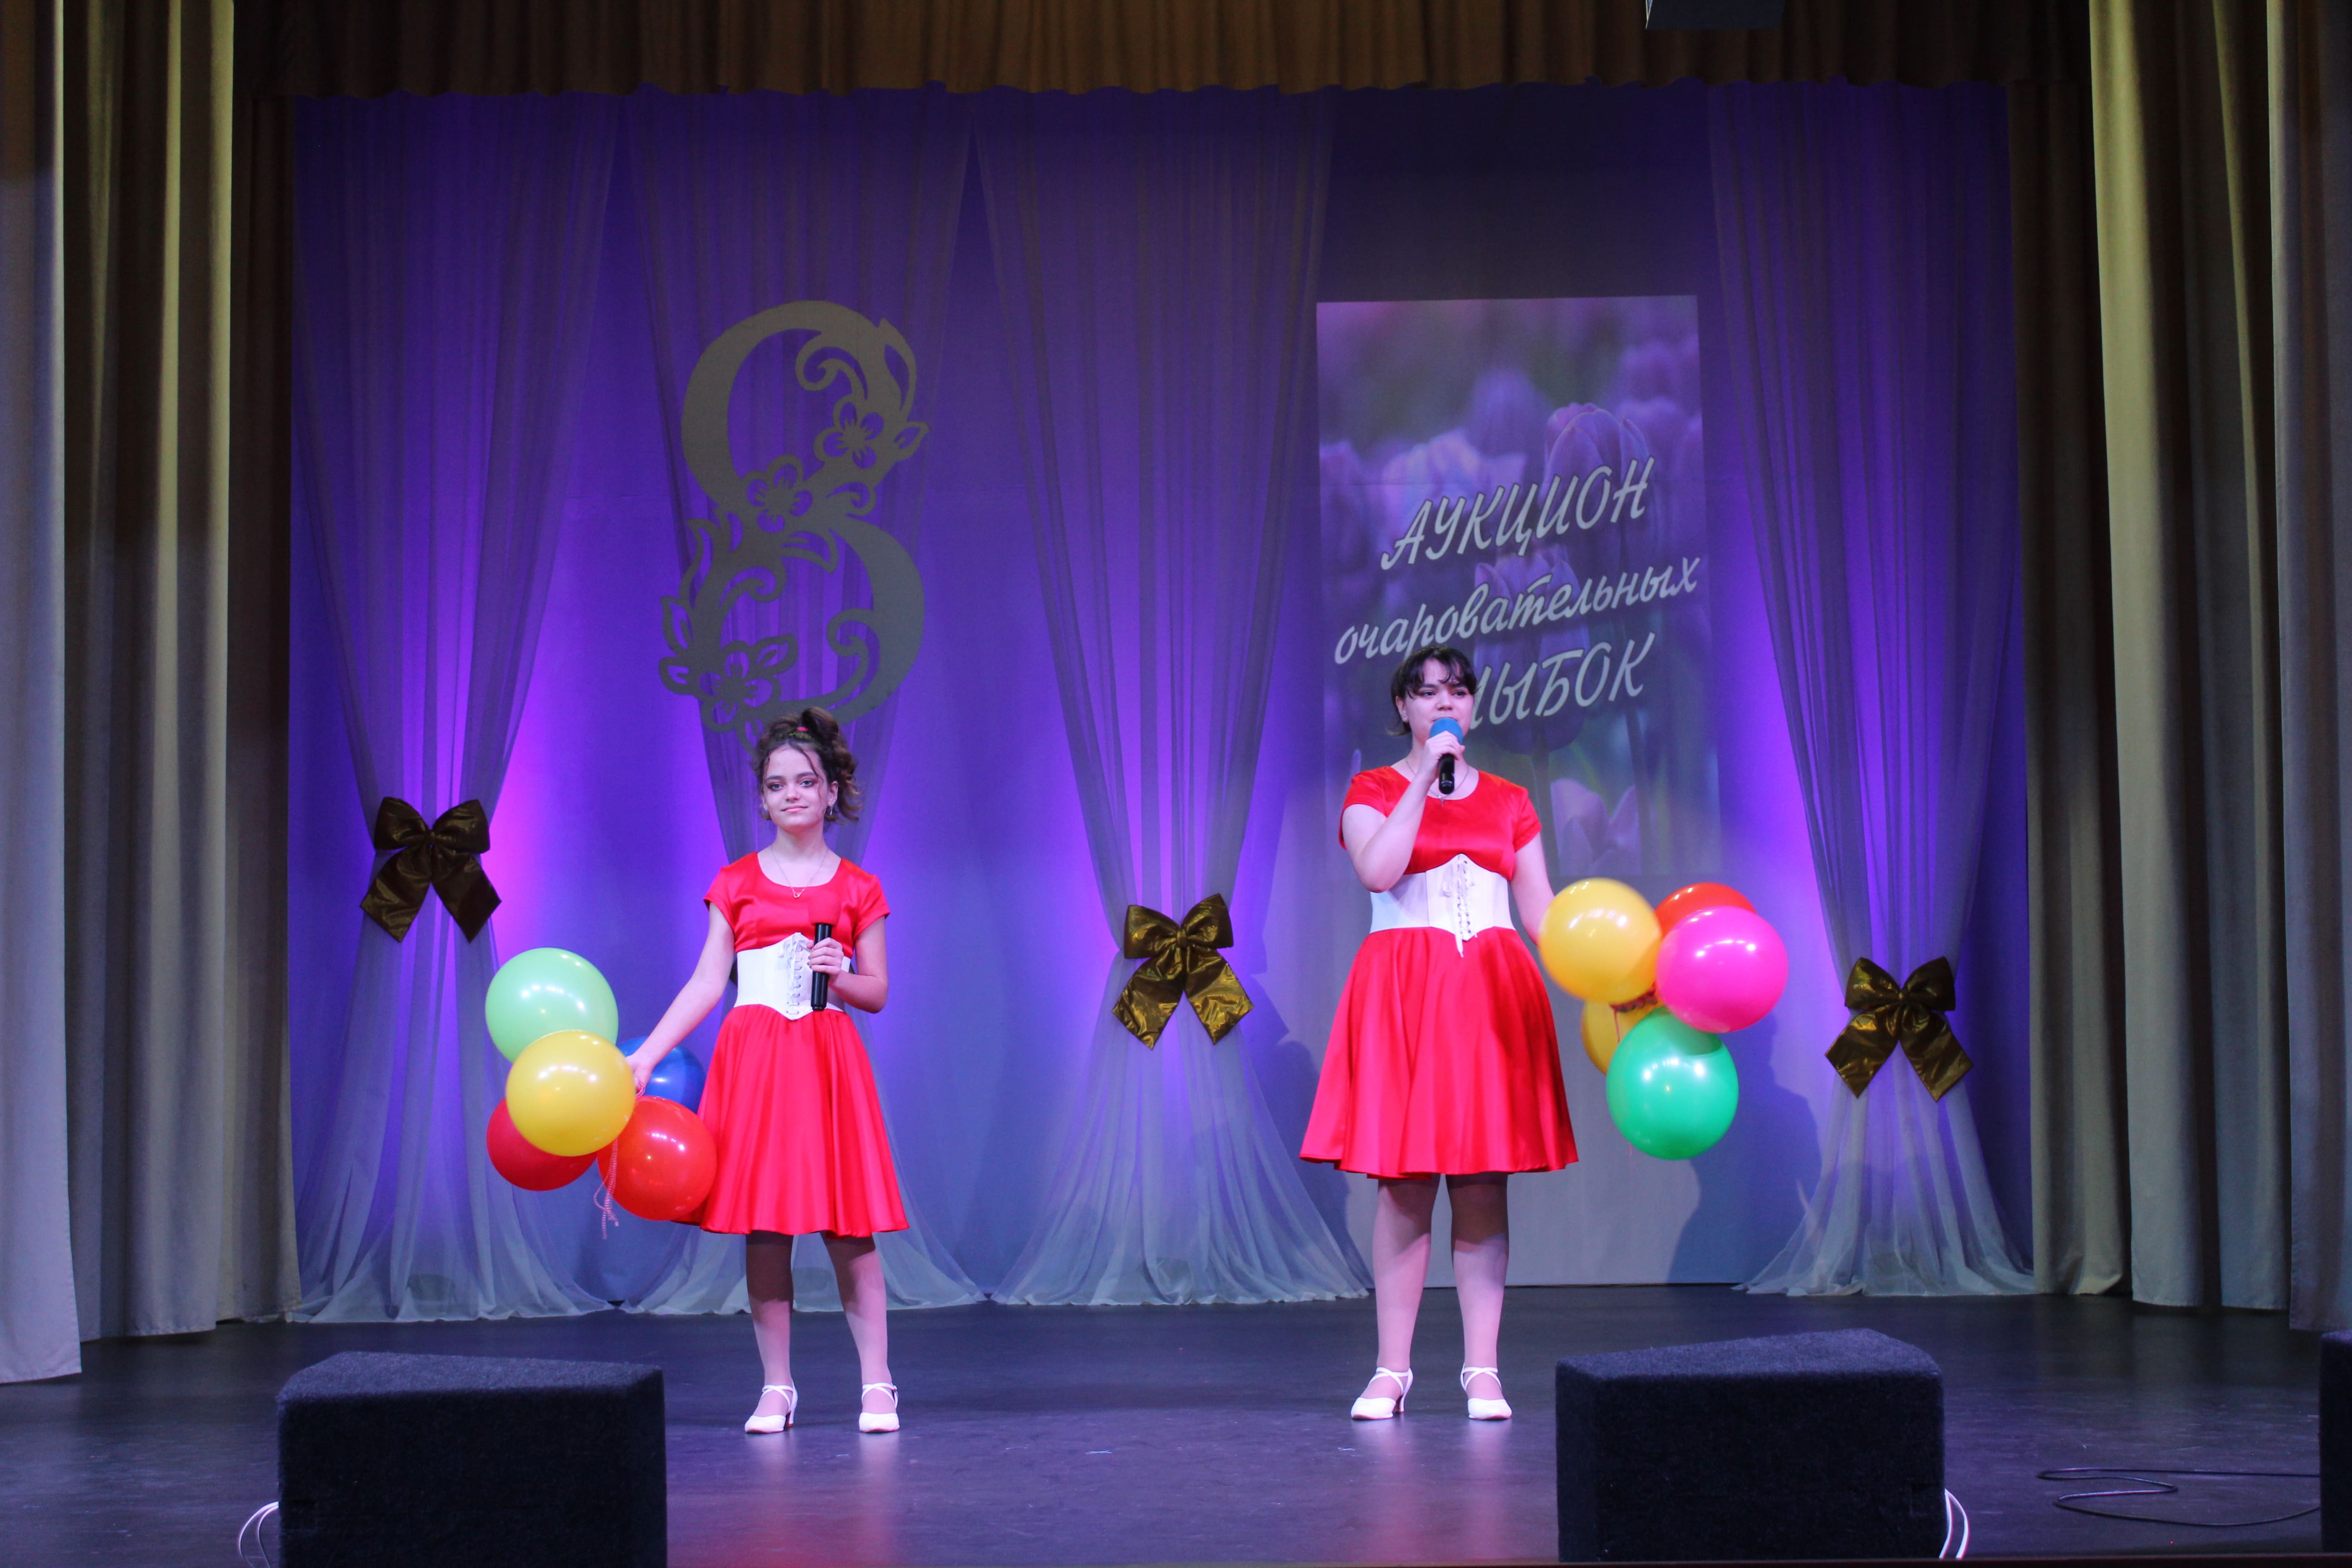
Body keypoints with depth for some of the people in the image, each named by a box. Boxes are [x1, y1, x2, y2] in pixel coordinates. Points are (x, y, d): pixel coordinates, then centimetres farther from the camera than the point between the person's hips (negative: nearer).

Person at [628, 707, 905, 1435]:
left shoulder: (857, 890, 7)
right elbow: (706, 984, 4)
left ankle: (877, 1384, 3)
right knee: (763, 1228, 1)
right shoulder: (737, 884, 8)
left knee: (848, 1229, -3)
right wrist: (646, 1055, -5)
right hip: (754, 1060, 1)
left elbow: (878, 993, 8)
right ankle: (776, 1387, 10)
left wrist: (840, 973, -13)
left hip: (827, 1061, -1)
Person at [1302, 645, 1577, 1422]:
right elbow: (1378, 870, -14)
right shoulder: (1374, 790, 7)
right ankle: (1392, 1370, 4)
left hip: (1493, 998, 2)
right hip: (1403, 997, -2)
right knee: (1404, 1187, -3)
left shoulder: (1508, 801, 15)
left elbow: (1543, 910, 10)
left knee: (1484, 1187, 0)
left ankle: (1482, 1371, 4)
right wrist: (1426, 777, -10)